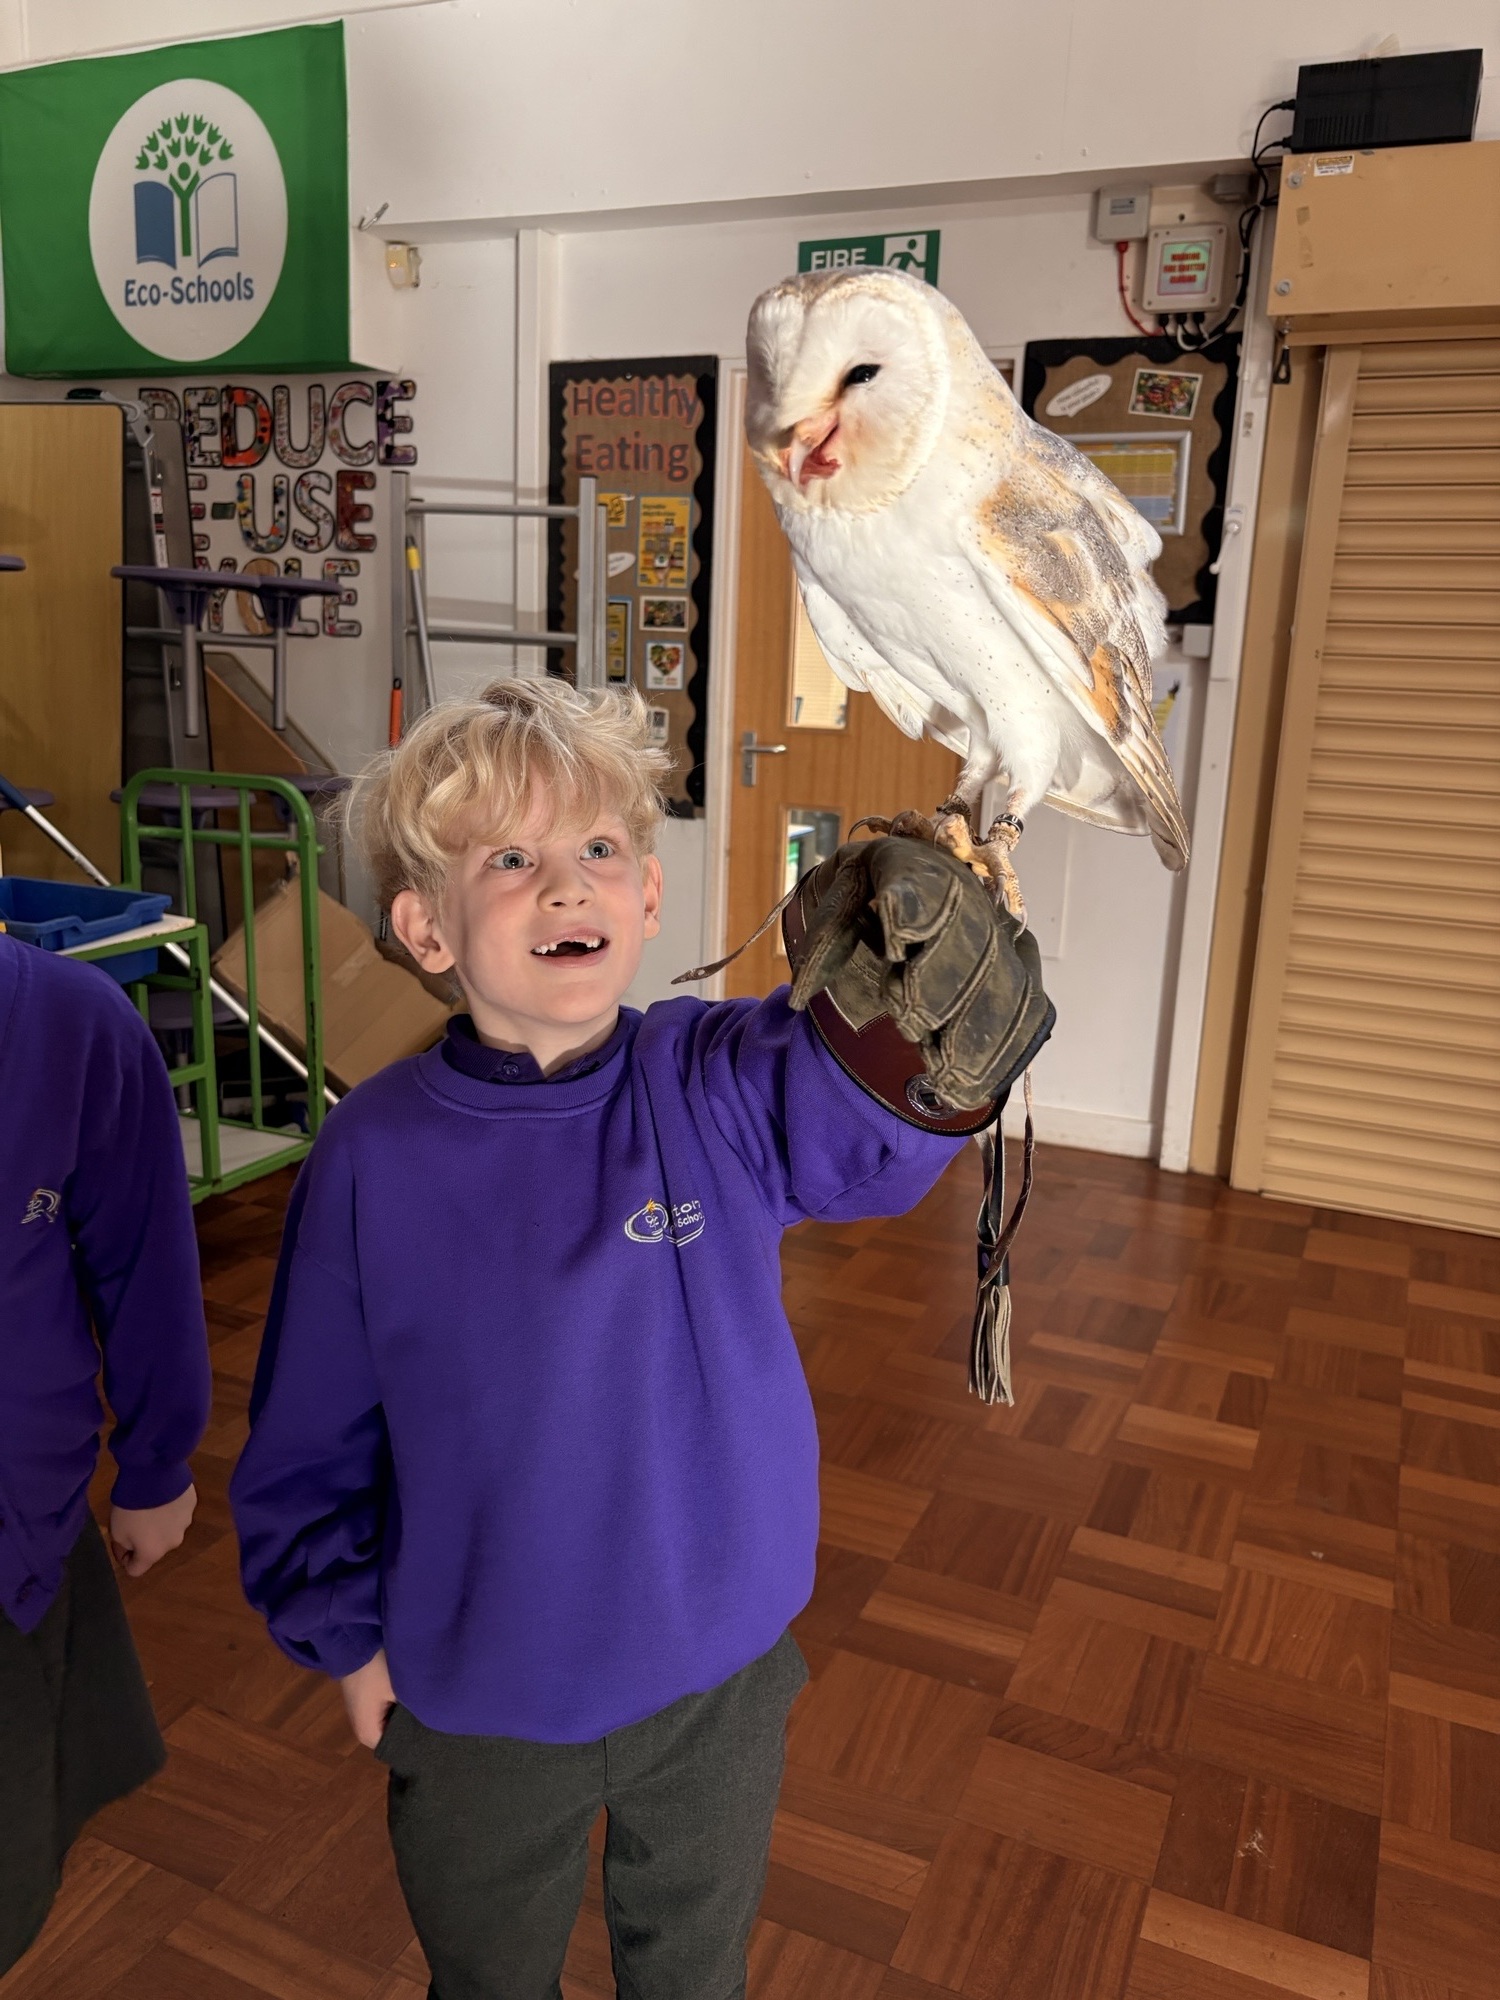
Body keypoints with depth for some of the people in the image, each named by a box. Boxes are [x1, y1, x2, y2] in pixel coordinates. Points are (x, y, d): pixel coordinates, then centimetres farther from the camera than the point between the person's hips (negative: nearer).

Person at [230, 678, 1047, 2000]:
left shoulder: (726, 1090, -18)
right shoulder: (374, 1155, -17)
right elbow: (309, 1436, -5)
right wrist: (346, 1632, -1)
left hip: (720, 1680, 1)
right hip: (474, 1703, 0)